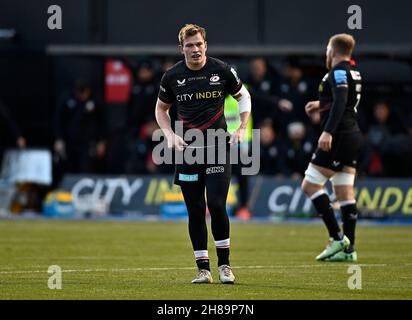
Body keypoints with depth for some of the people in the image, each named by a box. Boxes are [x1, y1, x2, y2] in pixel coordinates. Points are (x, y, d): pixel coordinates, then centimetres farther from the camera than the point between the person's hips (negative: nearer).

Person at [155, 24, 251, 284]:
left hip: (218, 147, -2)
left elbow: (243, 96, 12)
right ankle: (203, 269, 10)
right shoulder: (172, 77, 1)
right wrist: (170, 135, 0)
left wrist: (242, 129, 2)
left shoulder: (222, 70, -3)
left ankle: (224, 264, 2)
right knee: (195, 211, 2)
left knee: (217, 206, -12)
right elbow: (161, 109, 16)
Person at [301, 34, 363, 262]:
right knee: (345, 193, 7)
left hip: (339, 137, -9)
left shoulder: (338, 72, -11)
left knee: (310, 186, -5)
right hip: (353, 135, 9)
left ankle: (337, 237, -10)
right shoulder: (352, 71, 17)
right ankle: (348, 249, 4)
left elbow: (340, 101, -25)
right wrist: (321, 105, 37)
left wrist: (328, 131, -33)